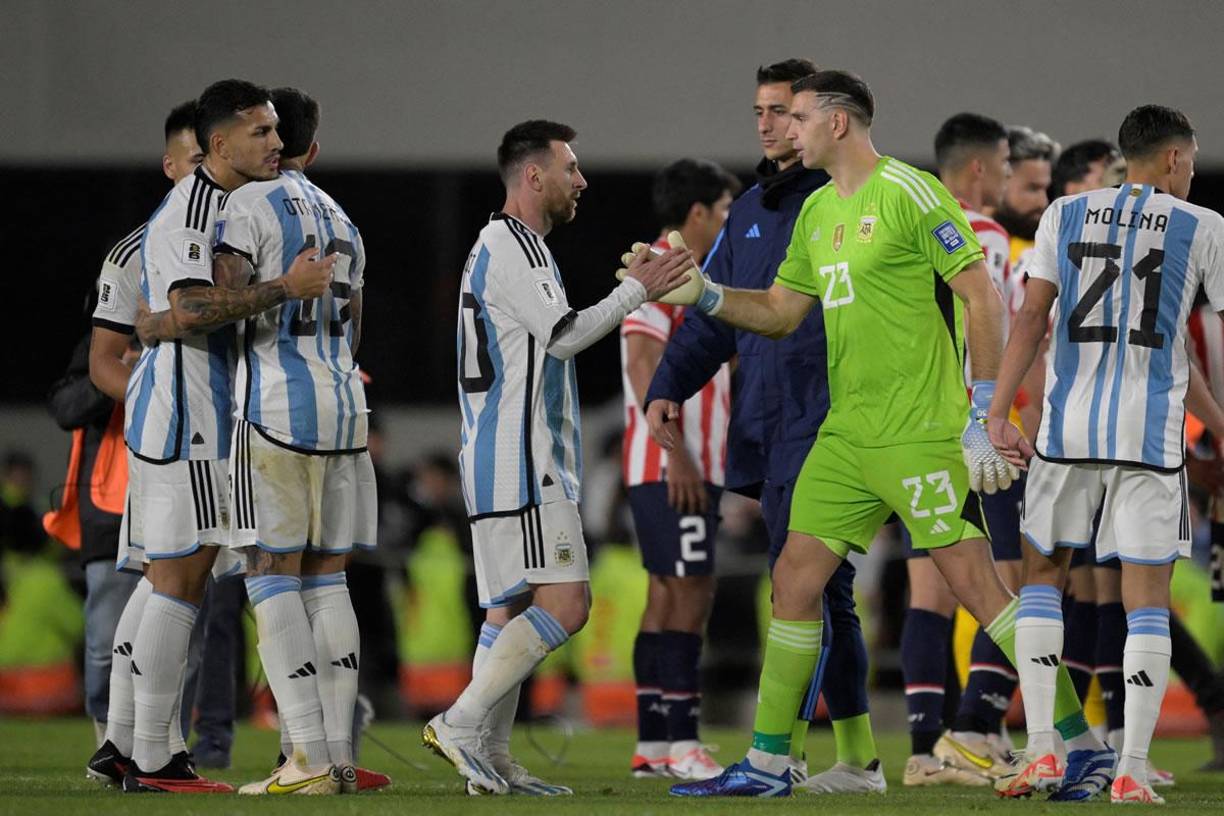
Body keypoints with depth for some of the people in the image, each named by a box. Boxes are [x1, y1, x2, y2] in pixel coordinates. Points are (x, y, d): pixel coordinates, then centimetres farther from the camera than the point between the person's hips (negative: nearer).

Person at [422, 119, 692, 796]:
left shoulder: (510, 245, 23)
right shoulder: (510, 245, -10)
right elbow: (562, 334, -14)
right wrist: (637, 290, -7)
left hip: (505, 460, 11)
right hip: (519, 462, -11)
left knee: (510, 608, 9)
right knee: (563, 603, -16)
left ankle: (491, 761, 7)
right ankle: (461, 723, -17)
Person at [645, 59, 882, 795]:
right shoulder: (750, 211, 18)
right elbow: (713, 315, 21)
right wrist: (669, 385, 7)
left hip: (823, 428, -8)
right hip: (765, 431, 8)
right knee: (825, 595, 11)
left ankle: (784, 755, -14)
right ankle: (858, 759, 17)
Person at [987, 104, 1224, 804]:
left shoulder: (1065, 215, 8)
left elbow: (1032, 316, 3)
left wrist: (998, 411, 2)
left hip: (1069, 426, 2)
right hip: (1152, 431, -2)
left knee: (1043, 573, 17)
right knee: (1147, 601, 2)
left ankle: (1042, 748, 6)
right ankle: (1132, 769, -3)